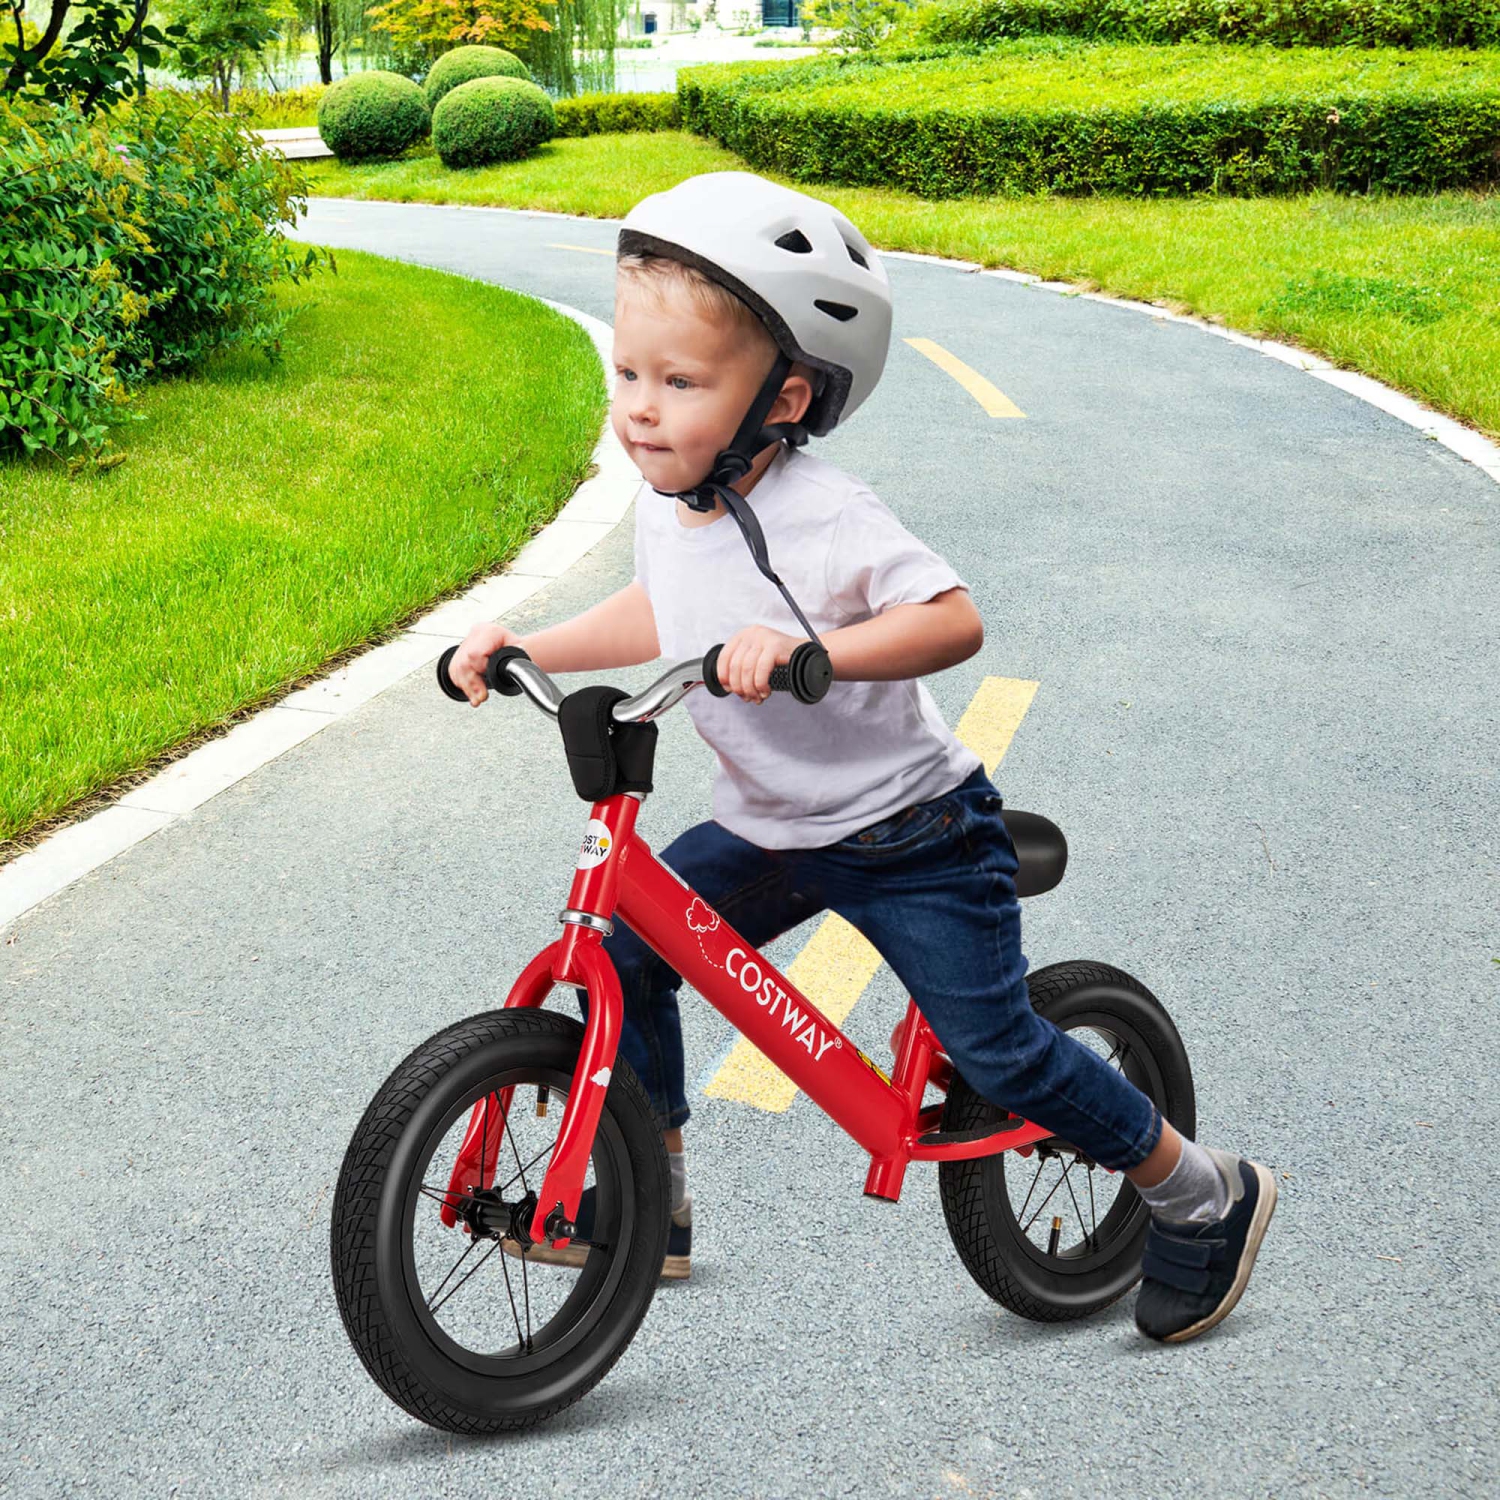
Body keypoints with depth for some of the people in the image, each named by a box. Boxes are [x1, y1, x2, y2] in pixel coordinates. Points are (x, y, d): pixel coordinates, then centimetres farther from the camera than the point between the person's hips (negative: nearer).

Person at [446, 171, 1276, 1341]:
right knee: (624, 947, -2)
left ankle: (1206, 1197, 16)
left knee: (995, 1044, -7)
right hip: (768, 832, 7)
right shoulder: (666, 505, -2)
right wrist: (524, 648, 8)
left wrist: (810, 648, -45)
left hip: (910, 835, -7)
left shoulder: (823, 520, -25)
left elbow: (955, 620, -32)